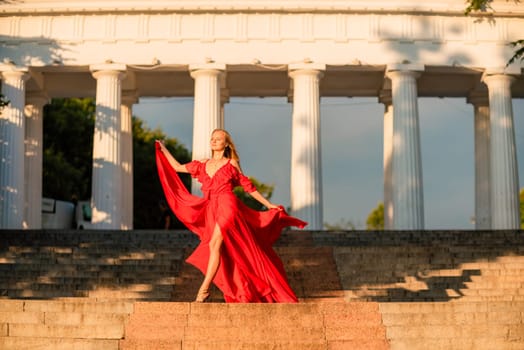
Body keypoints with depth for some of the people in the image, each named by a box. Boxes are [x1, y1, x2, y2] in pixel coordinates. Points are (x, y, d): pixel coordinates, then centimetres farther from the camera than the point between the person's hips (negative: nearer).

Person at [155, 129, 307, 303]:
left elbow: (248, 187, 13)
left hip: (227, 207, -5)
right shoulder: (202, 165, 19)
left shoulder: (231, 164, 8)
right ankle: (241, 294, 10)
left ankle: (204, 289, -21)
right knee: (225, 252, 2)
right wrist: (163, 149, 28)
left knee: (214, 244, -21)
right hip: (211, 211, 5)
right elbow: (178, 167, 26)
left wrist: (269, 205, 12)